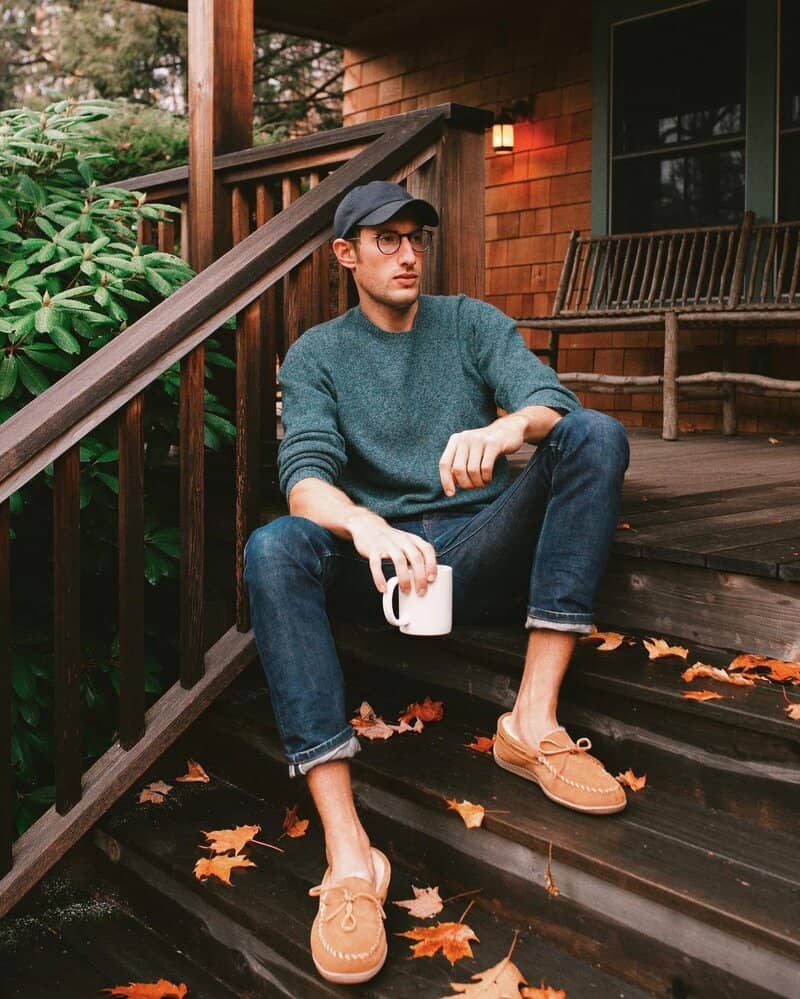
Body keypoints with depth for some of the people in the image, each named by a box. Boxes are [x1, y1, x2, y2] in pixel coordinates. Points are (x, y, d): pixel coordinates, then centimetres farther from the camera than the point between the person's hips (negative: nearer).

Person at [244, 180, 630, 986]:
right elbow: (305, 476, -12)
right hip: (379, 560, -1)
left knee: (596, 434, -21)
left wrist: (505, 429, -34)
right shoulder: (315, 355, 6)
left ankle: (533, 721, -28)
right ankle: (347, 852, -40)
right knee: (273, 549, -33)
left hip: (480, 551, 1)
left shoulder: (472, 323, 11)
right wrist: (366, 527, -36)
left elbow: (550, 399, -8)